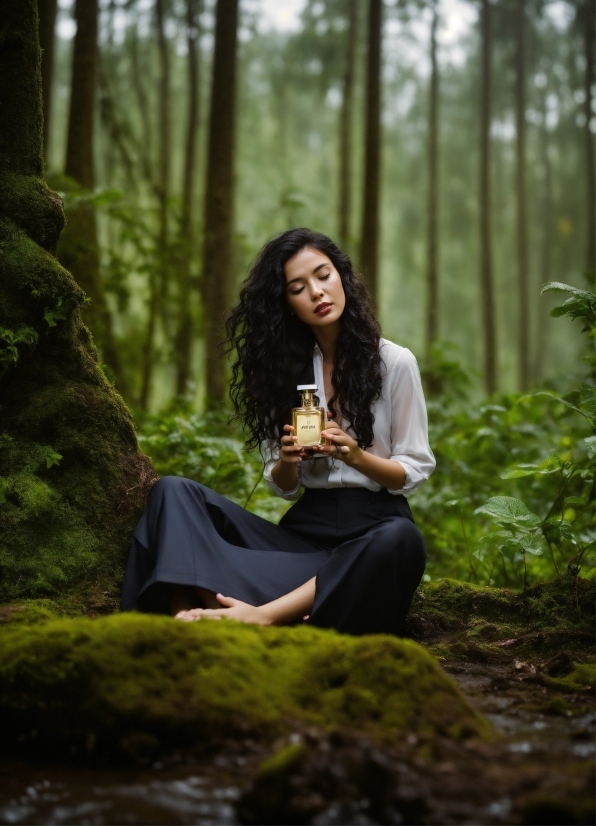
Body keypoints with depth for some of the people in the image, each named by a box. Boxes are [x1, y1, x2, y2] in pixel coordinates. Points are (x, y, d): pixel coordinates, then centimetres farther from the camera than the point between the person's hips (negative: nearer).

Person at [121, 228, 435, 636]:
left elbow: (414, 472, 1)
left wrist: (355, 455, -17)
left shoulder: (394, 362, 1)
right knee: (174, 491, -16)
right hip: (304, 529, 3)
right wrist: (286, 461, -12)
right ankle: (187, 618, -44)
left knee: (401, 542, -41)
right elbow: (284, 487, 11)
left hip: (374, 526, -3)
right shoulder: (285, 368, 10)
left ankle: (262, 616, -46)